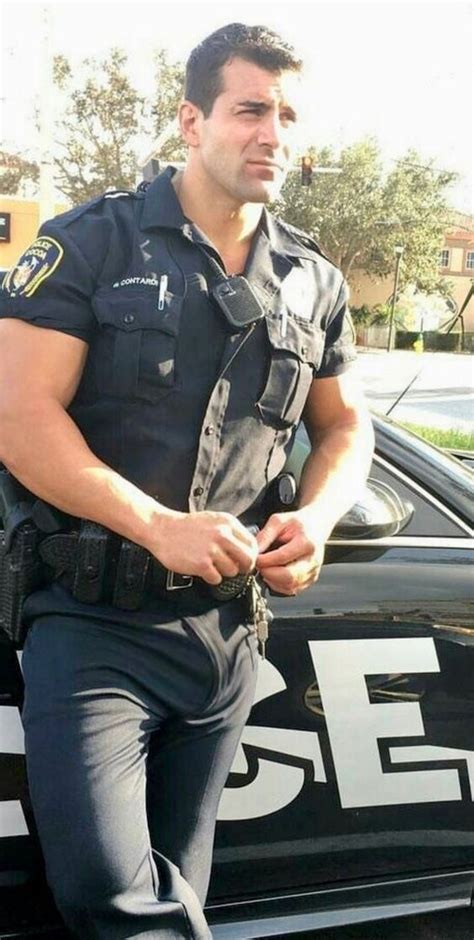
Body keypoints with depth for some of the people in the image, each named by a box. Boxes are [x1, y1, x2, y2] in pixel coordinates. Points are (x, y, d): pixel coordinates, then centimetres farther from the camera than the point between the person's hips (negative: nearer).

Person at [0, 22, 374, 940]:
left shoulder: (314, 282, 9)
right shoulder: (94, 242, -5)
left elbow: (343, 424, 20)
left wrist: (315, 517, -2)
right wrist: (163, 527, -21)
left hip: (225, 629, 4)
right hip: (92, 622, -4)